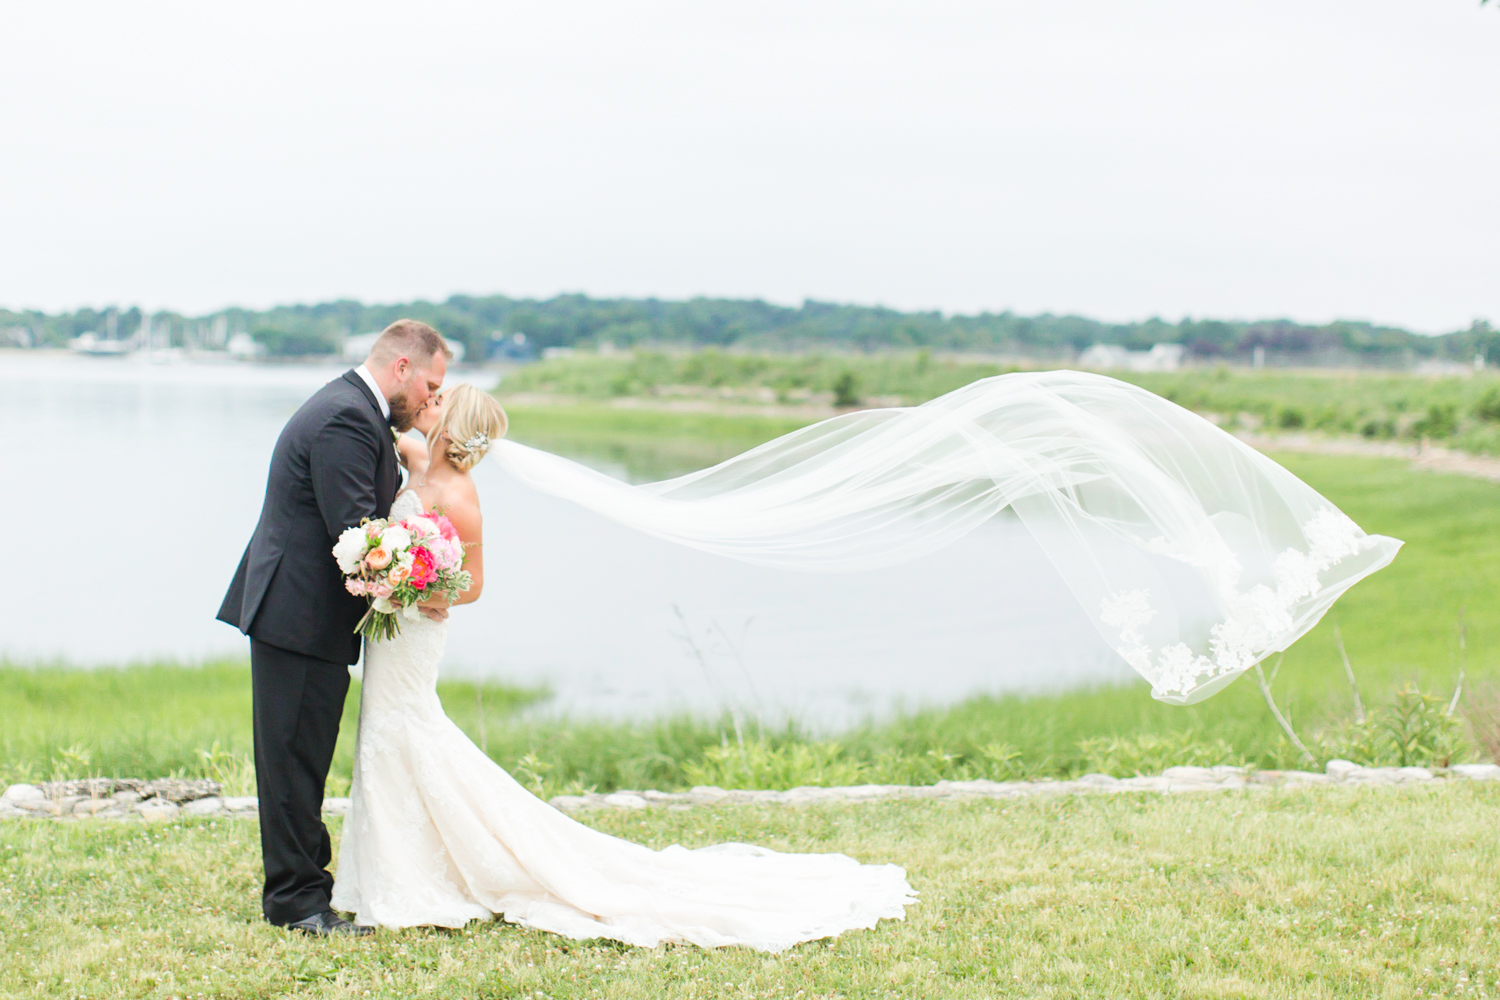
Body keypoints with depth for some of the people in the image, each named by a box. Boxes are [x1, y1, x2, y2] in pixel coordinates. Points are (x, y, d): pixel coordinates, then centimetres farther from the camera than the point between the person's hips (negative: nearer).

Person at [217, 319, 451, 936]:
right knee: (294, 758, -4)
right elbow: (354, 530, -24)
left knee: (302, 759, 16)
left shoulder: (355, 411, 16)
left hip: (307, 614, 11)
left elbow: (367, 514, 20)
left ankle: (305, 880, 24)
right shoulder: (346, 418, -18)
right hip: (301, 617, -11)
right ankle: (296, 898, 2)